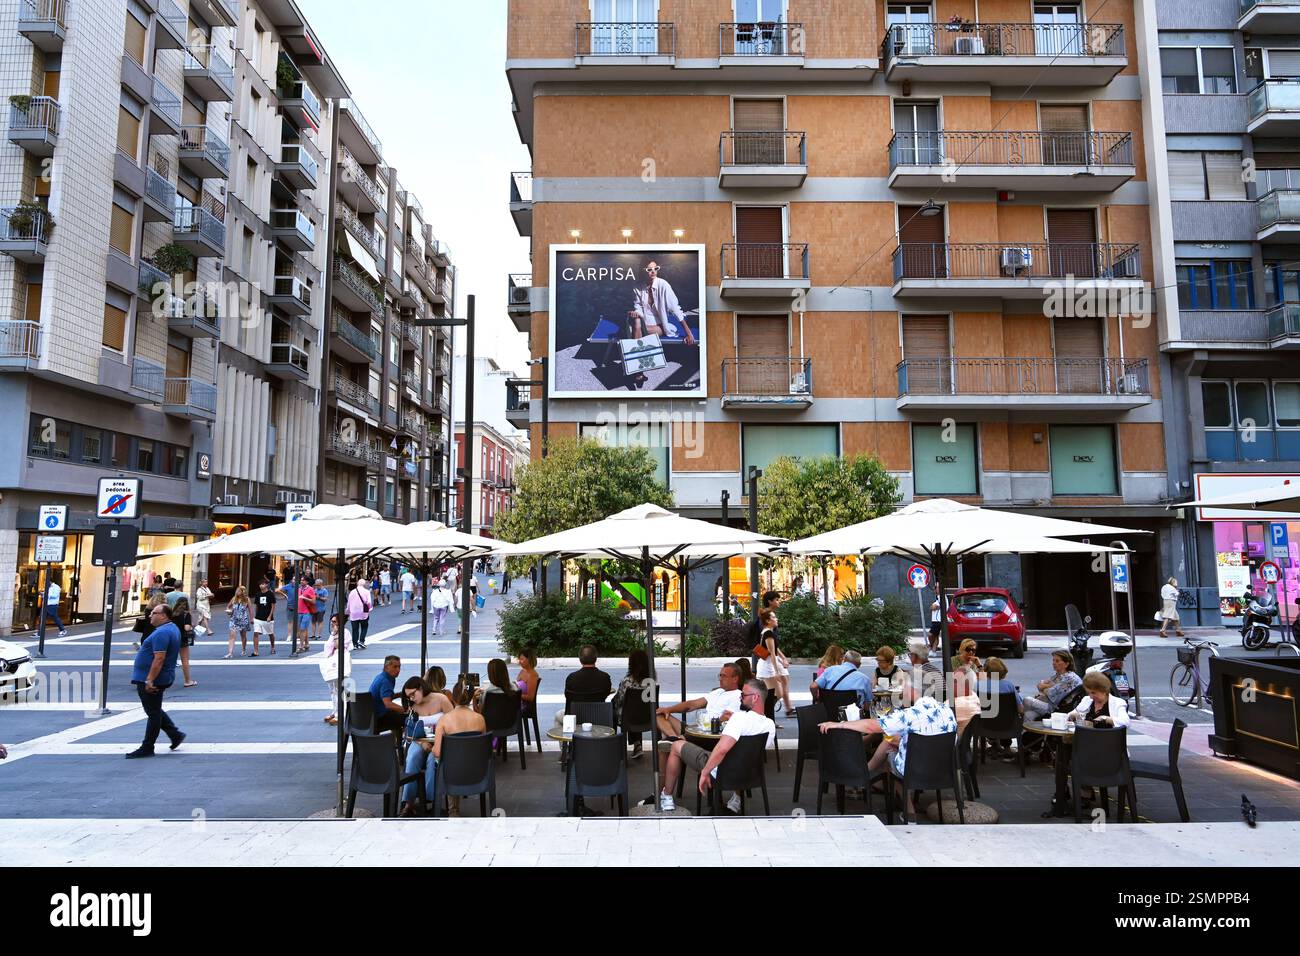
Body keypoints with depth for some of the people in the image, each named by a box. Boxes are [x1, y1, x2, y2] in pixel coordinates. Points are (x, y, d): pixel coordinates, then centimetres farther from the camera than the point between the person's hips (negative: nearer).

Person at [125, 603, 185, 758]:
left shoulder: (162, 633, -22)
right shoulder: (173, 628, 12)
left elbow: (159, 659, -28)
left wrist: (149, 680, -27)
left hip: (151, 681, -10)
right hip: (162, 678, 10)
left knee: (153, 713, 0)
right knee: (155, 711, 20)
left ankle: (147, 748, 10)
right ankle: (176, 734, 21)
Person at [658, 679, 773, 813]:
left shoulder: (740, 717, -29)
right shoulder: (771, 725, -6)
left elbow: (722, 749, -38)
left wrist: (704, 773, -26)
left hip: (719, 772, -6)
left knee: (676, 746, 12)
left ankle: (667, 798, 23)